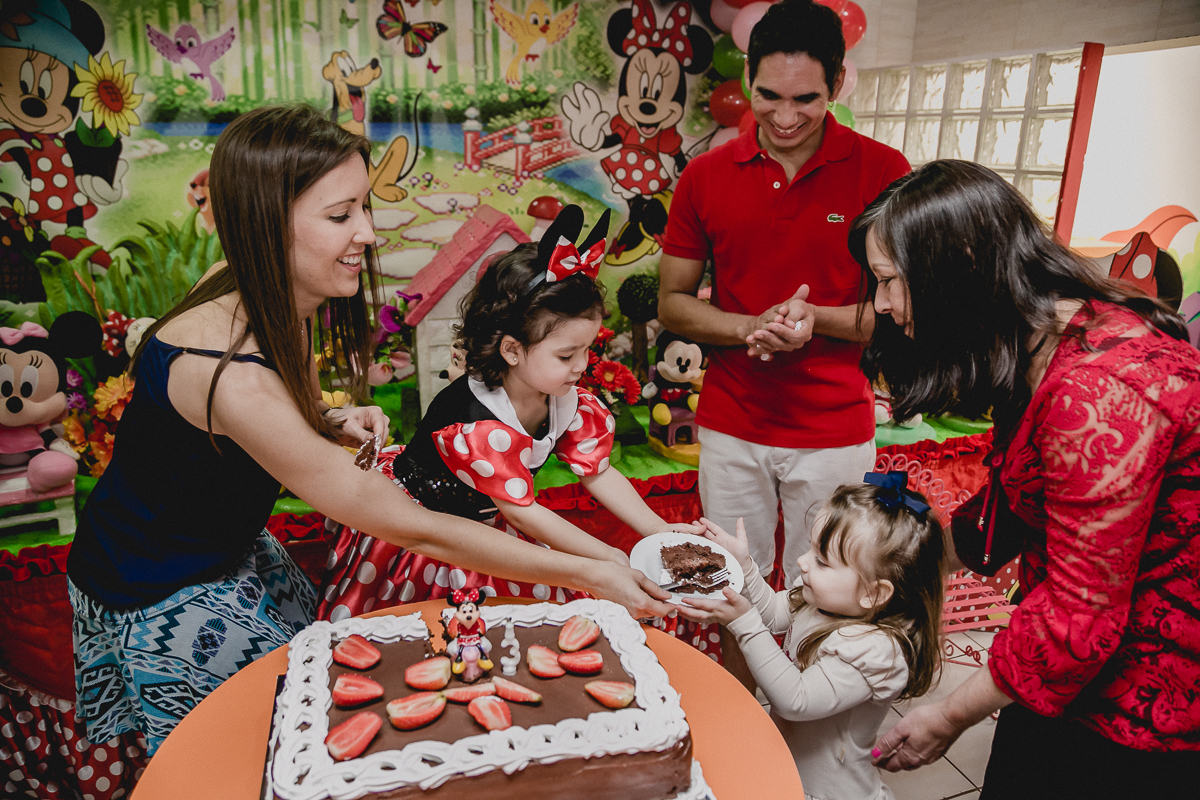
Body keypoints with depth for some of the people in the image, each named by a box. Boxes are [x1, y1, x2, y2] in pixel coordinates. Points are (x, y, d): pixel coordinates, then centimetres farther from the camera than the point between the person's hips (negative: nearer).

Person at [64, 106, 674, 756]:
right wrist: (584, 574, -33)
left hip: (234, 549, 7)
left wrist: (333, 426, -15)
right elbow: (408, 527, -36)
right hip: (163, 594, -7)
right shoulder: (227, 372, -39)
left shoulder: (269, 292, -14)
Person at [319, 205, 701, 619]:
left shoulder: (568, 401, -15)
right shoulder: (477, 424, -37)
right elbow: (522, 511, -30)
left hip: (488, 525, 7)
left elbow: (598, 473, -4)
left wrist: (659, 531, -13)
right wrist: (609, 557, -27)